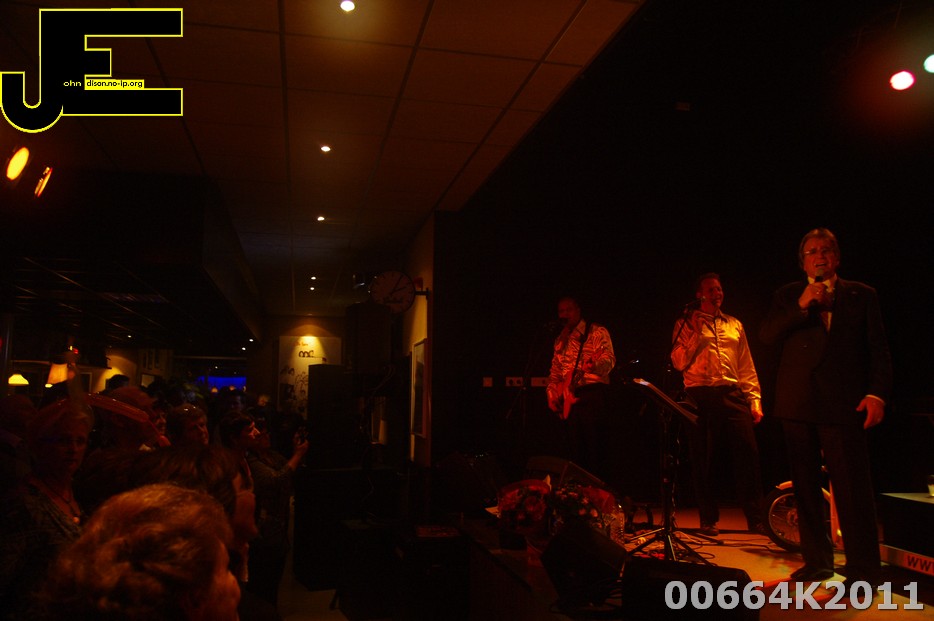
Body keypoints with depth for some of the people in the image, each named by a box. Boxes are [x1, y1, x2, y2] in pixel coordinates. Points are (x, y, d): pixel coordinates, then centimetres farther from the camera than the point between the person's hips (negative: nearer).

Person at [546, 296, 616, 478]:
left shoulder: (596, 331, -2)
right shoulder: (561, 339, 18)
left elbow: (609, 359, -15)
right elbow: (555, 371, 24)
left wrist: (594, 365, -36)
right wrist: (552, 393, 10)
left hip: (592, 394, -6)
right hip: (569, 399, 7)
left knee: (593, 448, -9)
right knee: (575, 451, 10)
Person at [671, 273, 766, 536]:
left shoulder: (735, 324, 19)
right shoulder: (686, 324, 10)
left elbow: (747, 366, 16)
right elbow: (679, 362, -1)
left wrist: (754, 398, 7)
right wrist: (696, 334, -9)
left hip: (733, 394, 3)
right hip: (700, 396, -2)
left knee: (748, 453, -6)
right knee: (703, 459, 0)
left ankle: (755, 519, 3)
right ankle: (708, 520, 9)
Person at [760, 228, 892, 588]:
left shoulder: (861, 295, 11)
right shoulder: (788, 296, 15)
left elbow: (878, 349, 6)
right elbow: (767, 335, 2)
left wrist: (877, 393, -7)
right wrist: (801, 306, -10)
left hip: (843, 404, -2)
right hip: (797, 403, 3)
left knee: (852, 487, -7)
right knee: (806, 486, 7)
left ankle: (863, 568, 2)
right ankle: (817, 561, 18)